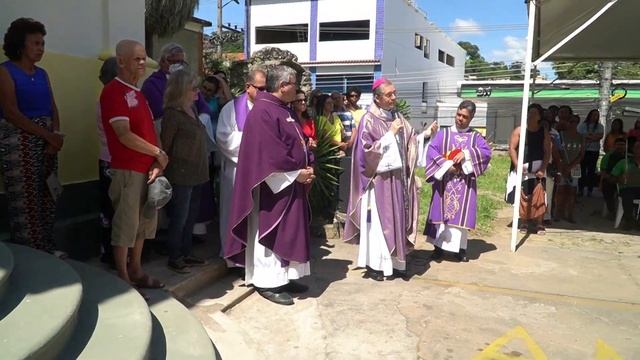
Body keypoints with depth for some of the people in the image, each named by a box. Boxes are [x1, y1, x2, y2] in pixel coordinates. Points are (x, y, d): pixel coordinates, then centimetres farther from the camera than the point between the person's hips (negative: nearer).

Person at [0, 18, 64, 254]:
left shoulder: (42, 74, 14)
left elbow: (53, 108, 10)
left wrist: (56, 135, -10)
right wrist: (49, 135, -17)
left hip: (47, 140, 6)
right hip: (19, 141, -6)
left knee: (47, 196, 7)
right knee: (25, 199, -4)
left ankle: (46, 248, 17)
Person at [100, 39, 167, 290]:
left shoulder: (138, 93, 16)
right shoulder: (113, 91, -11)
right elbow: (125, 136, -20)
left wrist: (157, 161, -2)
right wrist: (159, 152, -11)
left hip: (147, 168, 9)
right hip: (128, 170, -9)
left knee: (143, 222, 15)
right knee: (125, 224, 0)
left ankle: (136, 271, 27)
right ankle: (123, 278, 12)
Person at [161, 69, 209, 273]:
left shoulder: (192, 110, 10)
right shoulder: (172, 114, -13)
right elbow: (165, 145, -9)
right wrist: (166, 167, -3)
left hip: (196, 174, 8)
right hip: (181, 175, -8)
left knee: (191, 217, 15)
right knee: (180, 218, 1)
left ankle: (185, 254, 28)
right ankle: (174, 258, 15)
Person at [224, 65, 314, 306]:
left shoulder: (285, 111, 14)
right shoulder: (263, 112, -17)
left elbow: (299, 143, 17)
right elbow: (271, 154, -23)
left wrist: (308, 168, 1)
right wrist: (297, 173, -17)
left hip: (292, 186, 10)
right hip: (273, 187, -10)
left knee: (289, 232, 15)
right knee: (270, 234, 0)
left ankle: (284, 278, 26)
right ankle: (267, 283, 11)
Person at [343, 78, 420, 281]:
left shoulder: (398, 118, 10)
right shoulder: (369, 120, -8)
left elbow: (411, 144, 13)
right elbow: (369, 150, -16)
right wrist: (390, 134, -16)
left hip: (397, 178, 6)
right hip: (378, 179, -6)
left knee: (397, 219, 10)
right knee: (377, 221, -1)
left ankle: (394, 262, 19)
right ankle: (374, 264, 9)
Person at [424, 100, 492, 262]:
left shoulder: (475, 136, 7)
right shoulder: (443, 133, 4)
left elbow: (487, 151, -8)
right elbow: (431, 150, -8)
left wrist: (467, 154, -21)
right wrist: (447, 165, -19)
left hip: (465, 183, 1)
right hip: (444, 181, 0)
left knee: (462, 213, 3)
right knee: (442, 211, 1)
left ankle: (460, 248, 12)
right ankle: (439, 246, 9)